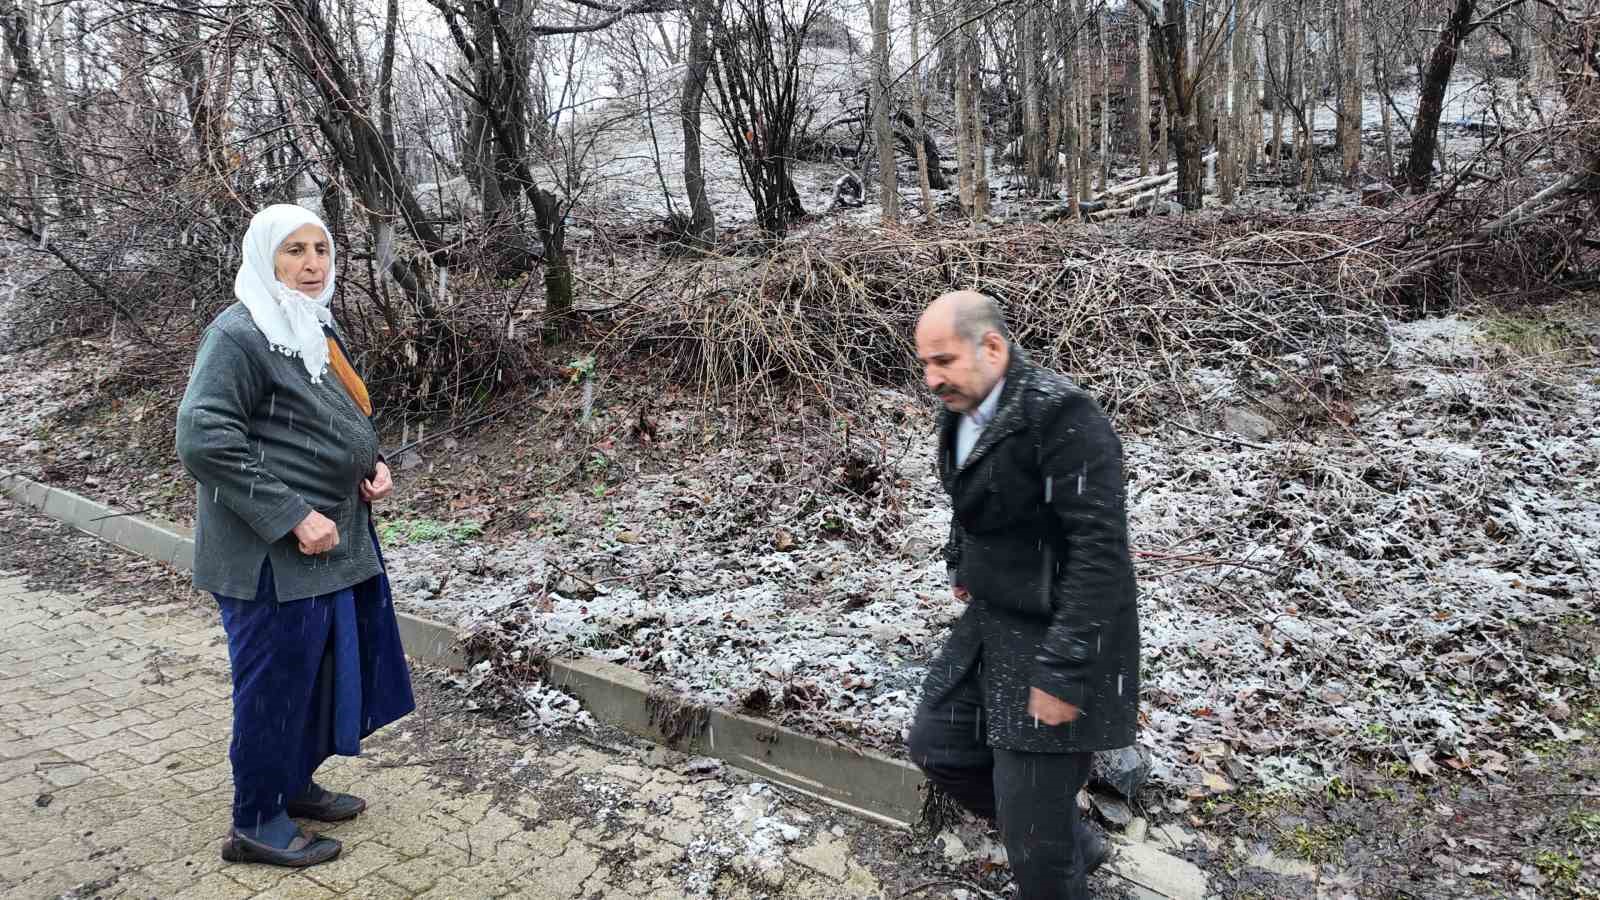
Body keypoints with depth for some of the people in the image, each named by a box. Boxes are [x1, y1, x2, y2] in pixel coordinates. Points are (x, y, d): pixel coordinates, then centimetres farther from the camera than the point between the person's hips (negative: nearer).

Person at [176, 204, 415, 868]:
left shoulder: (318, 328, 11)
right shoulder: (239, 335, -16)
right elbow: (202, 439, -24)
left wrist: (375, 464, 3)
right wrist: (292, 518, -24)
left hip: (335, 538, 9)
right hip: (274, 552, -8)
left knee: (325, 668, 18)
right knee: (275, 680, 4)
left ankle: (294, 783, 38)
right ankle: (256, 824, 22)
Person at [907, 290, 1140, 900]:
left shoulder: (1062, 415, -24)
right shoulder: (961, 414, 3)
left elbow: (1101, 553, -26)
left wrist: (1062, 673, -26)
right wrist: (961, 565, 18)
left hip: (1057, 637, -9)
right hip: (991, 621, 9)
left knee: (1033, 834, 1)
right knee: (935, 744, 19)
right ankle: (1073, 845, 37)